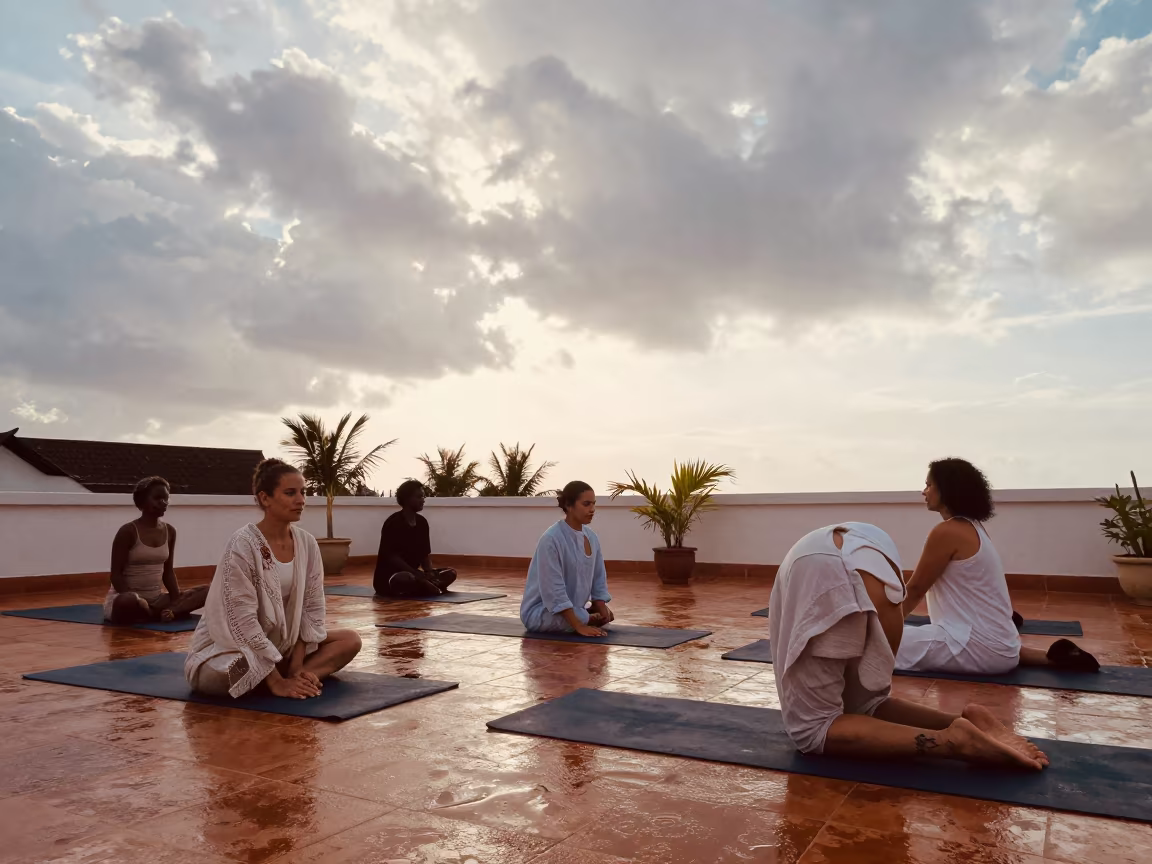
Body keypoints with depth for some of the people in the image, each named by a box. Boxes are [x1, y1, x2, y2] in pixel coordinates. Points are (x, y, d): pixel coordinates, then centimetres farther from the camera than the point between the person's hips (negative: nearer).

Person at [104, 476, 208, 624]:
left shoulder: (170, 531, 6)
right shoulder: (128, 531, -11)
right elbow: (116, 574, -12)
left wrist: (177, 600, -4)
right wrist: (137, 601, -24)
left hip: (156, 599, 6)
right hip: (128, 597, -6)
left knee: (207, 591, -11)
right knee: (128, 601, -43)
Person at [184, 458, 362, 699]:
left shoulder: (307, 543, -5)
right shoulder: (243, 546, -23)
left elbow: (311, 608, -1)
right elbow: (243, 621, -25)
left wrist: (297, 667, -10)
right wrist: (276, 682, -25)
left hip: (280, 645, 6)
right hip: (228, 648, -6)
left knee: (350, 640, -4)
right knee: (222, 675, -39)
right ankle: (273, 683, -10)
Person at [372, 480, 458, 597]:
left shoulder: (422, 522, 7)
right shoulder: (393, 523, -16)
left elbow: (425, 554, 11)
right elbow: (391, 557, -22)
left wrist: (430, 572, -10)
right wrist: (420, 575, -27)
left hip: (412, 574, 8)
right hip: (387, 578, -8)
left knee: (450, 573, -4)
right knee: (406, 579, -41)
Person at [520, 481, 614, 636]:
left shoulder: (591, 537, -2)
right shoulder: (551, 539, -26)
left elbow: (599, 579, 5)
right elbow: (554, 590, -28)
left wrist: (602, 612, -7)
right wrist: (579, 626, -30)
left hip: (572, 606, 8)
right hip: (540, 612, -8)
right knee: (582, 618, -30)